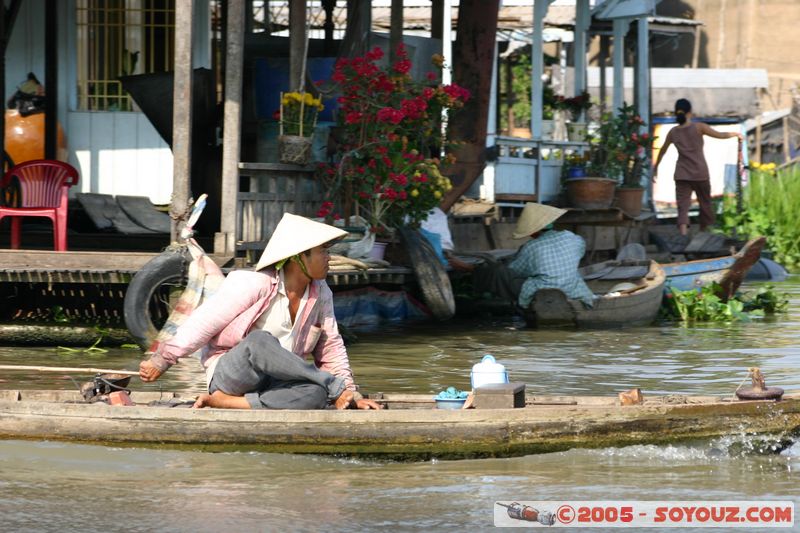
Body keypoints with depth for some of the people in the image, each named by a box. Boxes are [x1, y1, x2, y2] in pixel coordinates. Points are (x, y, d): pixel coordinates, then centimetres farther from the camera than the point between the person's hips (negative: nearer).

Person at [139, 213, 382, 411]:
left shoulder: (320, 293, 6)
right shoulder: (254, 285, -13)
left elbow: (331, 347, 16)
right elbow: (203, 323, -9)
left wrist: (350, 394, 7)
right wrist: (162, 360, -4)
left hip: (275, 382, 5)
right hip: (229, 374, -5)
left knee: (315, 395, -33)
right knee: (259, 341, -40)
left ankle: (223, 402, -31)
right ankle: (335, 386, -28)